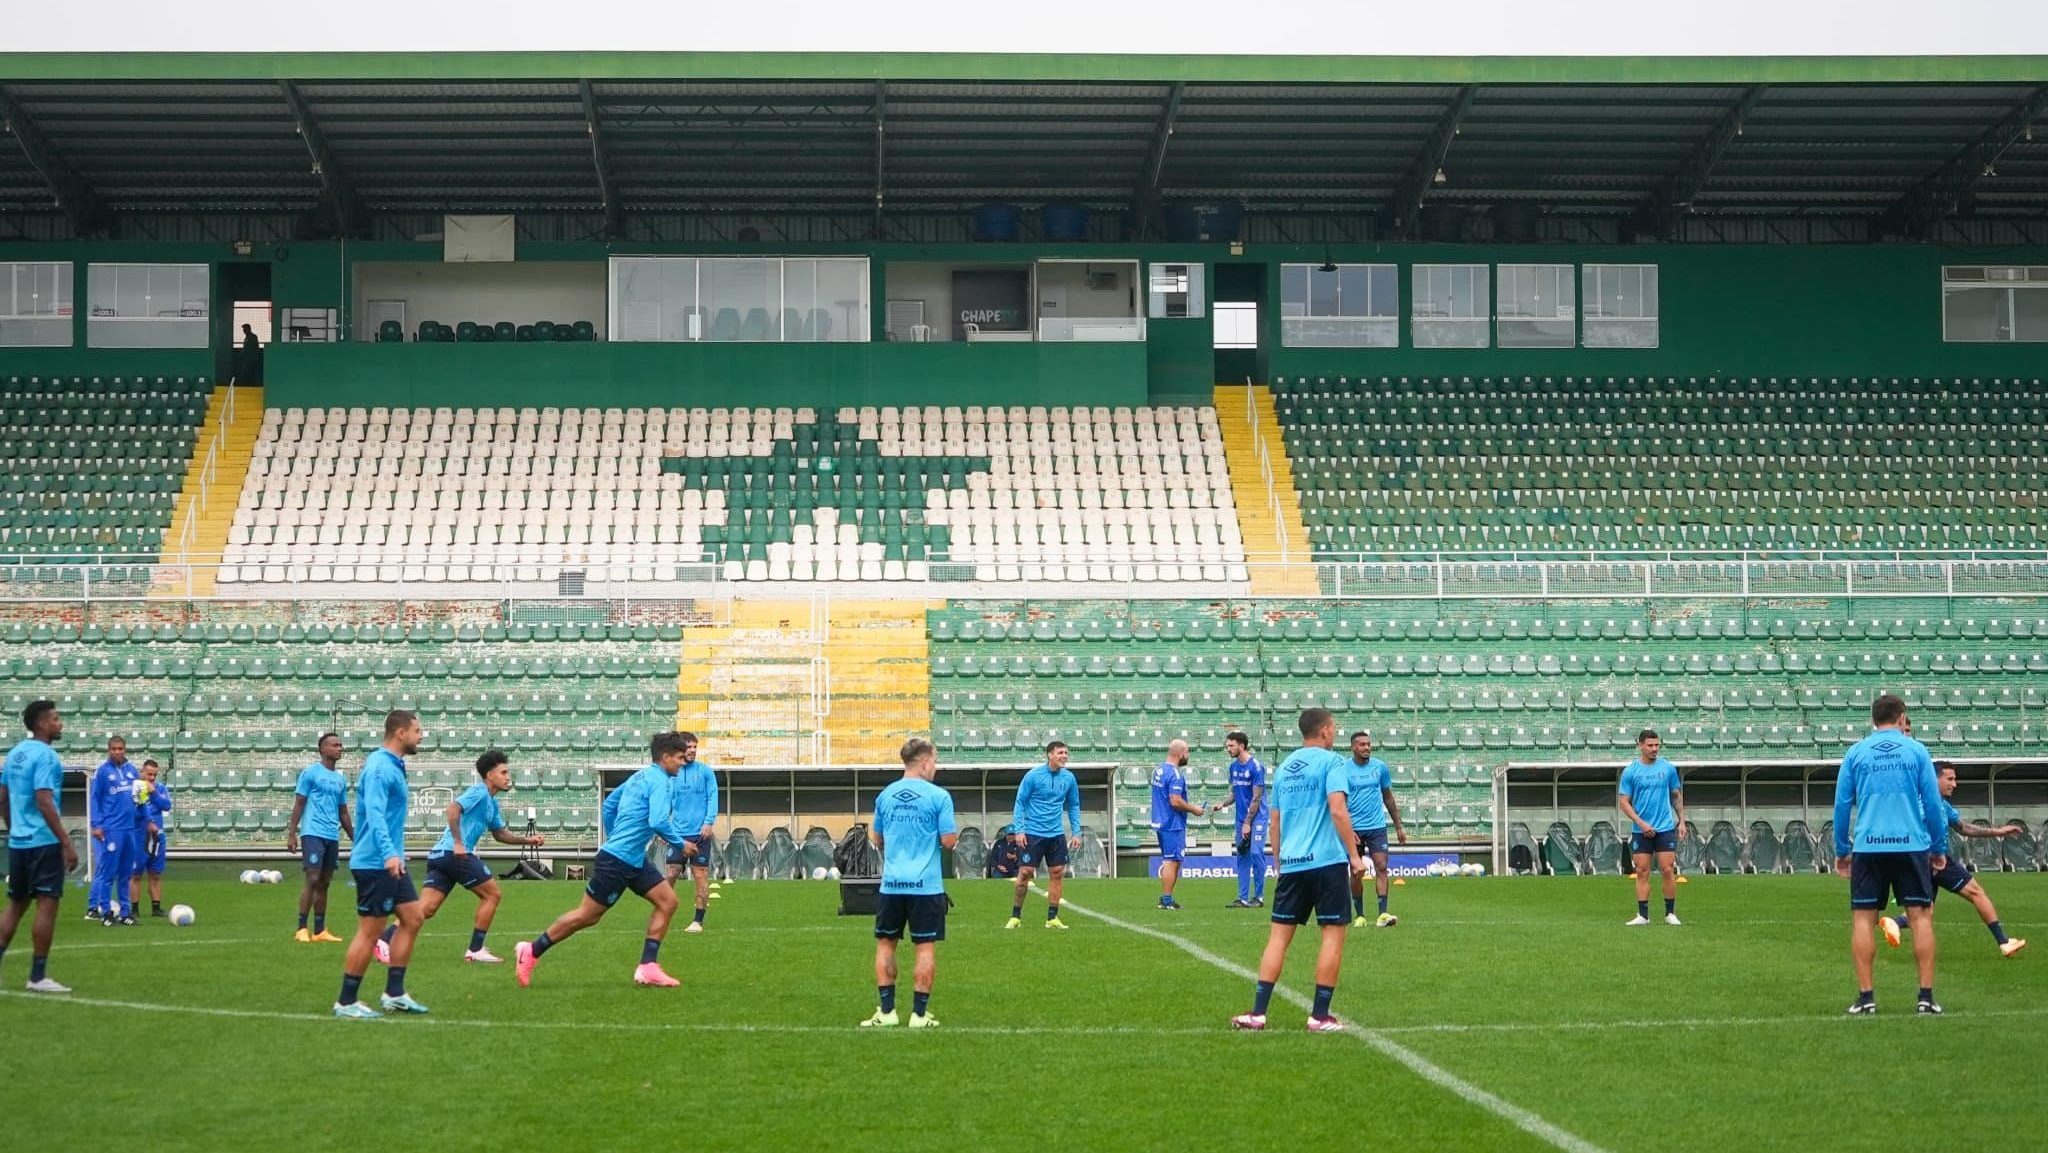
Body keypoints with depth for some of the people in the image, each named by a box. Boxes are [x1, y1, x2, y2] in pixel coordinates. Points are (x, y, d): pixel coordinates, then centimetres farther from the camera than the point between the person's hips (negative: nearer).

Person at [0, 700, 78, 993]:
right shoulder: (45, 756, -14)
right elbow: (44, 803, -21)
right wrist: (67, 843, -21)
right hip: (44, 843, -8)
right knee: (47, 905, -3)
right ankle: (37, 977, -1)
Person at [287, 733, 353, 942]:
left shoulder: (341, 779, 17)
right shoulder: (310, 772, -1)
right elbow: (299, 804, -3)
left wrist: (355, 839, 18)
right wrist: (291, 834, -10)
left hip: (333, 836, 6)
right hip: (313, 833, -6)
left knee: (324, 883, 7)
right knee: (313, 879, -12)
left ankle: (319, 931, 9)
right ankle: (301, 929, -8)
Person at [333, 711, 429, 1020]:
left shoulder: (393, 766, 14)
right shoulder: (380, 768, -17)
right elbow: (374, 813, -30)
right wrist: (389, 853, -42)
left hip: (391, 864, 10)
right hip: (375, 864, -10)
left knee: (412, 919, 10)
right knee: (370, 932, -5)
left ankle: (394, 994, 15)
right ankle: (346, 1003, 4)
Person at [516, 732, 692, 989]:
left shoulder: (641, 776, 14)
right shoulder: (660, 781, -15)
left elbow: (608, 804, 23)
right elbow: (658, 822, -27)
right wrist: (680, 843, -12)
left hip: (634, 861, 10)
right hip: (617, 861, -10)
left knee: (667, 901, 3)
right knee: (587, 915, -1)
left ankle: (648, 968, 1)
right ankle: (531, 951, 13)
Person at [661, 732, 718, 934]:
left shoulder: (705, 771, 0)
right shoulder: (670, 774, 7)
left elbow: (713, 798, -2)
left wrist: (709, 821, -13)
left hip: (700, 833, -2)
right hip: (678, 834, 2)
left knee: (701, 876, 0)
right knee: (671, 874, -1)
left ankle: (698, 921, 6)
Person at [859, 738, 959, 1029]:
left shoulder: (885, 795, 7)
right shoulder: (939, 796, -7)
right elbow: (948, 841, -8)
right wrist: (956, 836, 14)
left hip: (891, 883, 4)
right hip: (926, 885, -4)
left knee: (885, 944, 12)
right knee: (926, 947, 3)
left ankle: (886, 1011, 11)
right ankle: (919, 1013, 3)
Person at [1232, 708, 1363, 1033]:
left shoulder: (1284, 768, 16)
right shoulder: (1331, 762, -4)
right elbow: (1338, 811, -15)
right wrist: (1355, 856, -11)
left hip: (1291, 863, 6)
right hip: (1327, 860, -6)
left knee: (1279, 935, 8)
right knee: (1333, 933, 2)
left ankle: (1258, 1013, 3)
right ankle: (1320, 1016, 1)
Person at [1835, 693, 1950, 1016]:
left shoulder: (1856, 753, 6)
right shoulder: (1916, 751, 4)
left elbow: (1842, 804, 5)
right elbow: (1933, 803, 3)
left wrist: (1842, 850, 14)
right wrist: (1939, 848, 12)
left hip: (1868, 847, 0)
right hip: (1911, 845, 0)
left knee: (1863, 918, 4)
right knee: (1921, 916, 4)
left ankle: (1866, 997, 0)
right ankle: (1926, 996, 1)